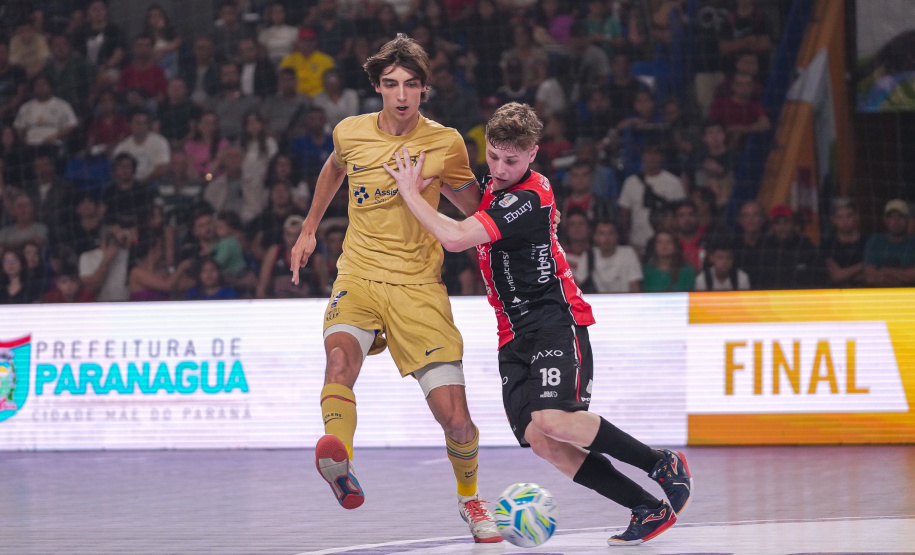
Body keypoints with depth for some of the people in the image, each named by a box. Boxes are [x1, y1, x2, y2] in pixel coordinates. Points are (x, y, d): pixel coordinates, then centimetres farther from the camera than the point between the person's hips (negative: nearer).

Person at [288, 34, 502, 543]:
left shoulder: (445, 143, -3)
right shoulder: (351, 133, 2)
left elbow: (476, 210, 14)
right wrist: (309, 229, 31)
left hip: (419, 285, -1)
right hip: (359, 275, 1)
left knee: (455, 419, -5)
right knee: (341, 354, -35)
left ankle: (470, 497, 24)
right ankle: (340, 465, -52)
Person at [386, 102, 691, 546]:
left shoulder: (528, 198, -18)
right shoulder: (495, 186, 11)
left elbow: (455, 238, -25)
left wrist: (411, 192, -13)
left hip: (555, 319, -8)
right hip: (514, 334, 8)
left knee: (552, 420, -28)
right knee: (536, 438, -9)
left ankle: (662, 463, -10)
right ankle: (649, 509, -6)